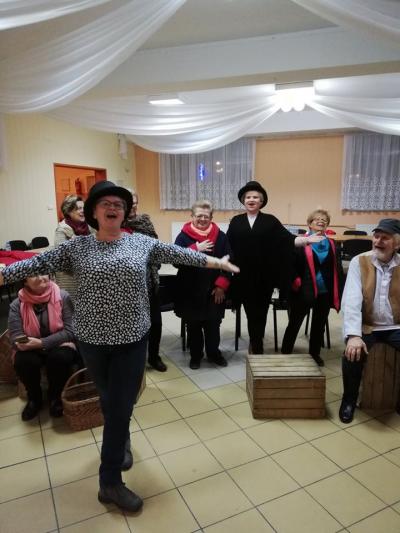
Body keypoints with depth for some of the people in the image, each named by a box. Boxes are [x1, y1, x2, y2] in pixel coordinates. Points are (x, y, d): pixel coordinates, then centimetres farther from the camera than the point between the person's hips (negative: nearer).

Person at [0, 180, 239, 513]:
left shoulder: (142, 243, 0)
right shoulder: (76, 247, 0)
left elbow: (177, 254, 0)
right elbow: (39, 263, -4)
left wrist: (214, 261, -2)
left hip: (132, 339, -1)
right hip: (93, 339, 1)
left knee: (121, 406, 5)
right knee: (110, 401, 20)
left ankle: (110, 482, 21)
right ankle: (122, 441, 50)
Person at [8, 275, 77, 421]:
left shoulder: (62, 297, -14)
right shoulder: (17, 305, -7)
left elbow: (70, 331, -18)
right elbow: (15, 336, -7)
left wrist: (42, 343, -27)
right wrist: (24, 343, -28)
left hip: (58, 345, -2)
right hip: (31, 349, 2)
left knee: (60, 357, -33)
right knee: (22, 361, -29)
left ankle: (55, 396, 0)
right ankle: (34, 398, 4)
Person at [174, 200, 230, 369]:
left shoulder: (220, 236, 1)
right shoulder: (183, 236, -3)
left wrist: (221, 286, -9)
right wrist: (196, 249, -21)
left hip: (213, 290, 1)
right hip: (190, 291, -1)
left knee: (213, 324, 11)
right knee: (193, 325, 11)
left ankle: (214, 353, 32)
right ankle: (195, 355, 29)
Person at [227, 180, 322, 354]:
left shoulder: (270, 221, 3)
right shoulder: (236, 222, 6)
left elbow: (287, 239, -5)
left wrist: (307, 239, -17)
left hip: (264, 276, 0)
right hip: (244, 276, 0)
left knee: (261, 312, 10)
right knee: (251, 312, 7)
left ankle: (255, 345, 31)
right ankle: (257, 346, 27)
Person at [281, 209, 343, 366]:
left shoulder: (332, 244, 7)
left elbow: (337, 269, 6)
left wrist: (338, 293, 1)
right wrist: (296, 283, -15)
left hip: (325, 293, 4)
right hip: (304, 292, -4)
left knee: (319, 325, 16)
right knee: (294, 324, 6)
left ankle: (315, 354, 32)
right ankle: (285, 353, 18)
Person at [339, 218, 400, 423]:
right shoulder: (359, 262, -7)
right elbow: (351, 300, -17)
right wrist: (353, 335, -28)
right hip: (367, 326, -2)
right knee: (352, 355, -26)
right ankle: (349, 399, 5)